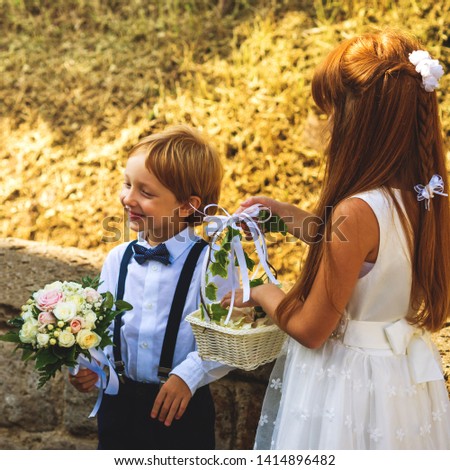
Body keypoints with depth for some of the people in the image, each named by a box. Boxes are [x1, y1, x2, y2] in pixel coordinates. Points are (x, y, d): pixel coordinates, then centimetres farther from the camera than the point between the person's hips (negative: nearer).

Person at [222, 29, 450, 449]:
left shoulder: (357, 212, -28)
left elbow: (310, 330, -20)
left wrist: (260, 292, -2)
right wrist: (288, 214, 13)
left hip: (351, 381, -7)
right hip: (406, 374, 7)